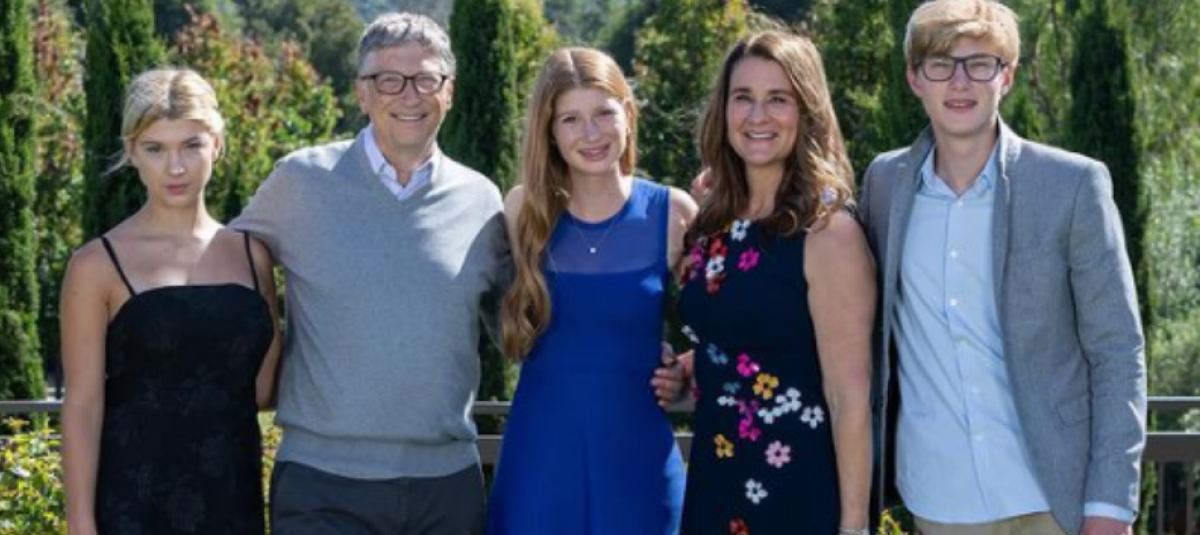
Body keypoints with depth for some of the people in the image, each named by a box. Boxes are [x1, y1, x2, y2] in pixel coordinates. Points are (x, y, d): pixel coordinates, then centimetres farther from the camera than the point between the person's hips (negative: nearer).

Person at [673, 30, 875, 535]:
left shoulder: (828, 231, -13)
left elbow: (851, 400, -16)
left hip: (800, 494, -6)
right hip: (712, 483, 6)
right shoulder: (713, 226, 4)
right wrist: (683, 381, 7)